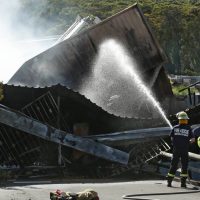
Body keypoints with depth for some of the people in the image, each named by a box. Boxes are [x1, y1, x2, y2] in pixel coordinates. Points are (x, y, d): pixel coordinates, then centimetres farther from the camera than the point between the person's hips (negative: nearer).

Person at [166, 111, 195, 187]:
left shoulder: (175, 128, -1)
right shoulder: (188, 128, -5)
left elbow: (171, 138, 3)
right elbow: (193, 139, -3)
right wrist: (189, 141, 19)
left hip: (176, 149, 2)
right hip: (185, 150, -2)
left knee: (173, 165, 8)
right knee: (184, 166, 6)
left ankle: (169, 181, 7)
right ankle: (183, 182, 3)